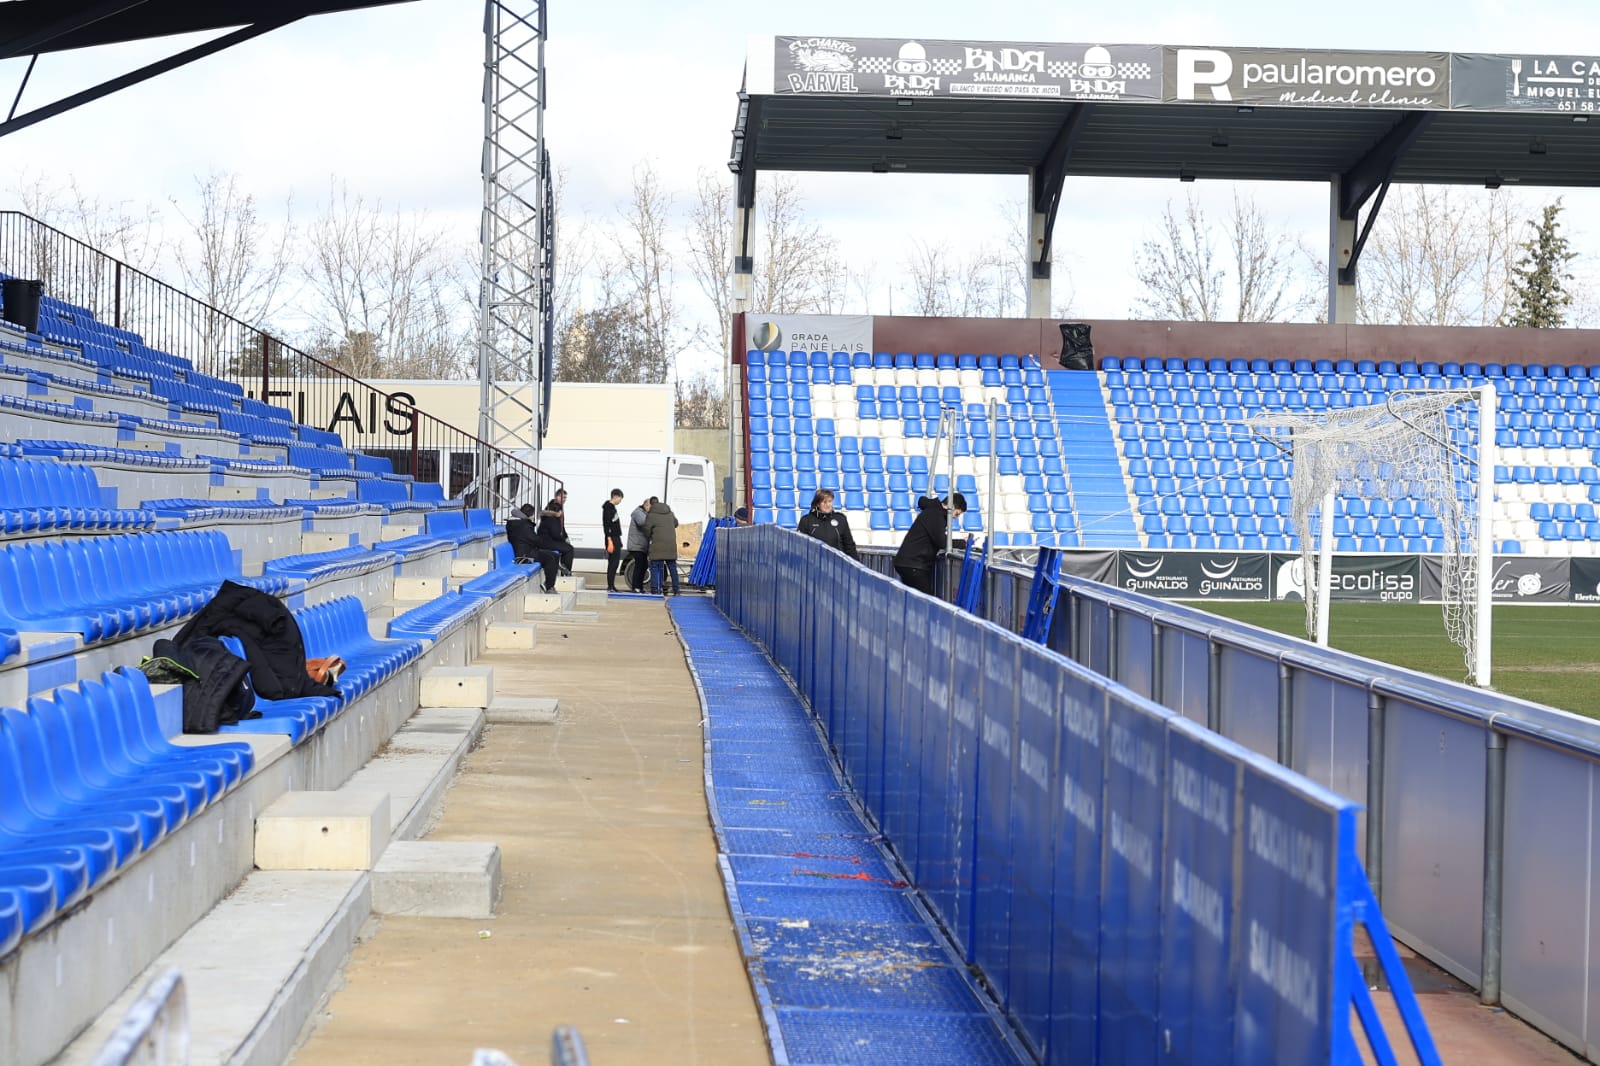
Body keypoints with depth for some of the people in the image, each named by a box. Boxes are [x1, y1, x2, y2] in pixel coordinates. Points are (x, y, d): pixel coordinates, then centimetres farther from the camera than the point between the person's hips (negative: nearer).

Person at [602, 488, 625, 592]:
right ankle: (610, 587, -10)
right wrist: (610, 541, -23)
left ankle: (612, 586, 13)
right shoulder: (608, 508, -12)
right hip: (612, 539, -10)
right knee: (613, 562, -10)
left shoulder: (612, 507, 18)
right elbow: (606, 525, -18)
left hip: (616, 538, 10)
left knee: (615, 562, 10)